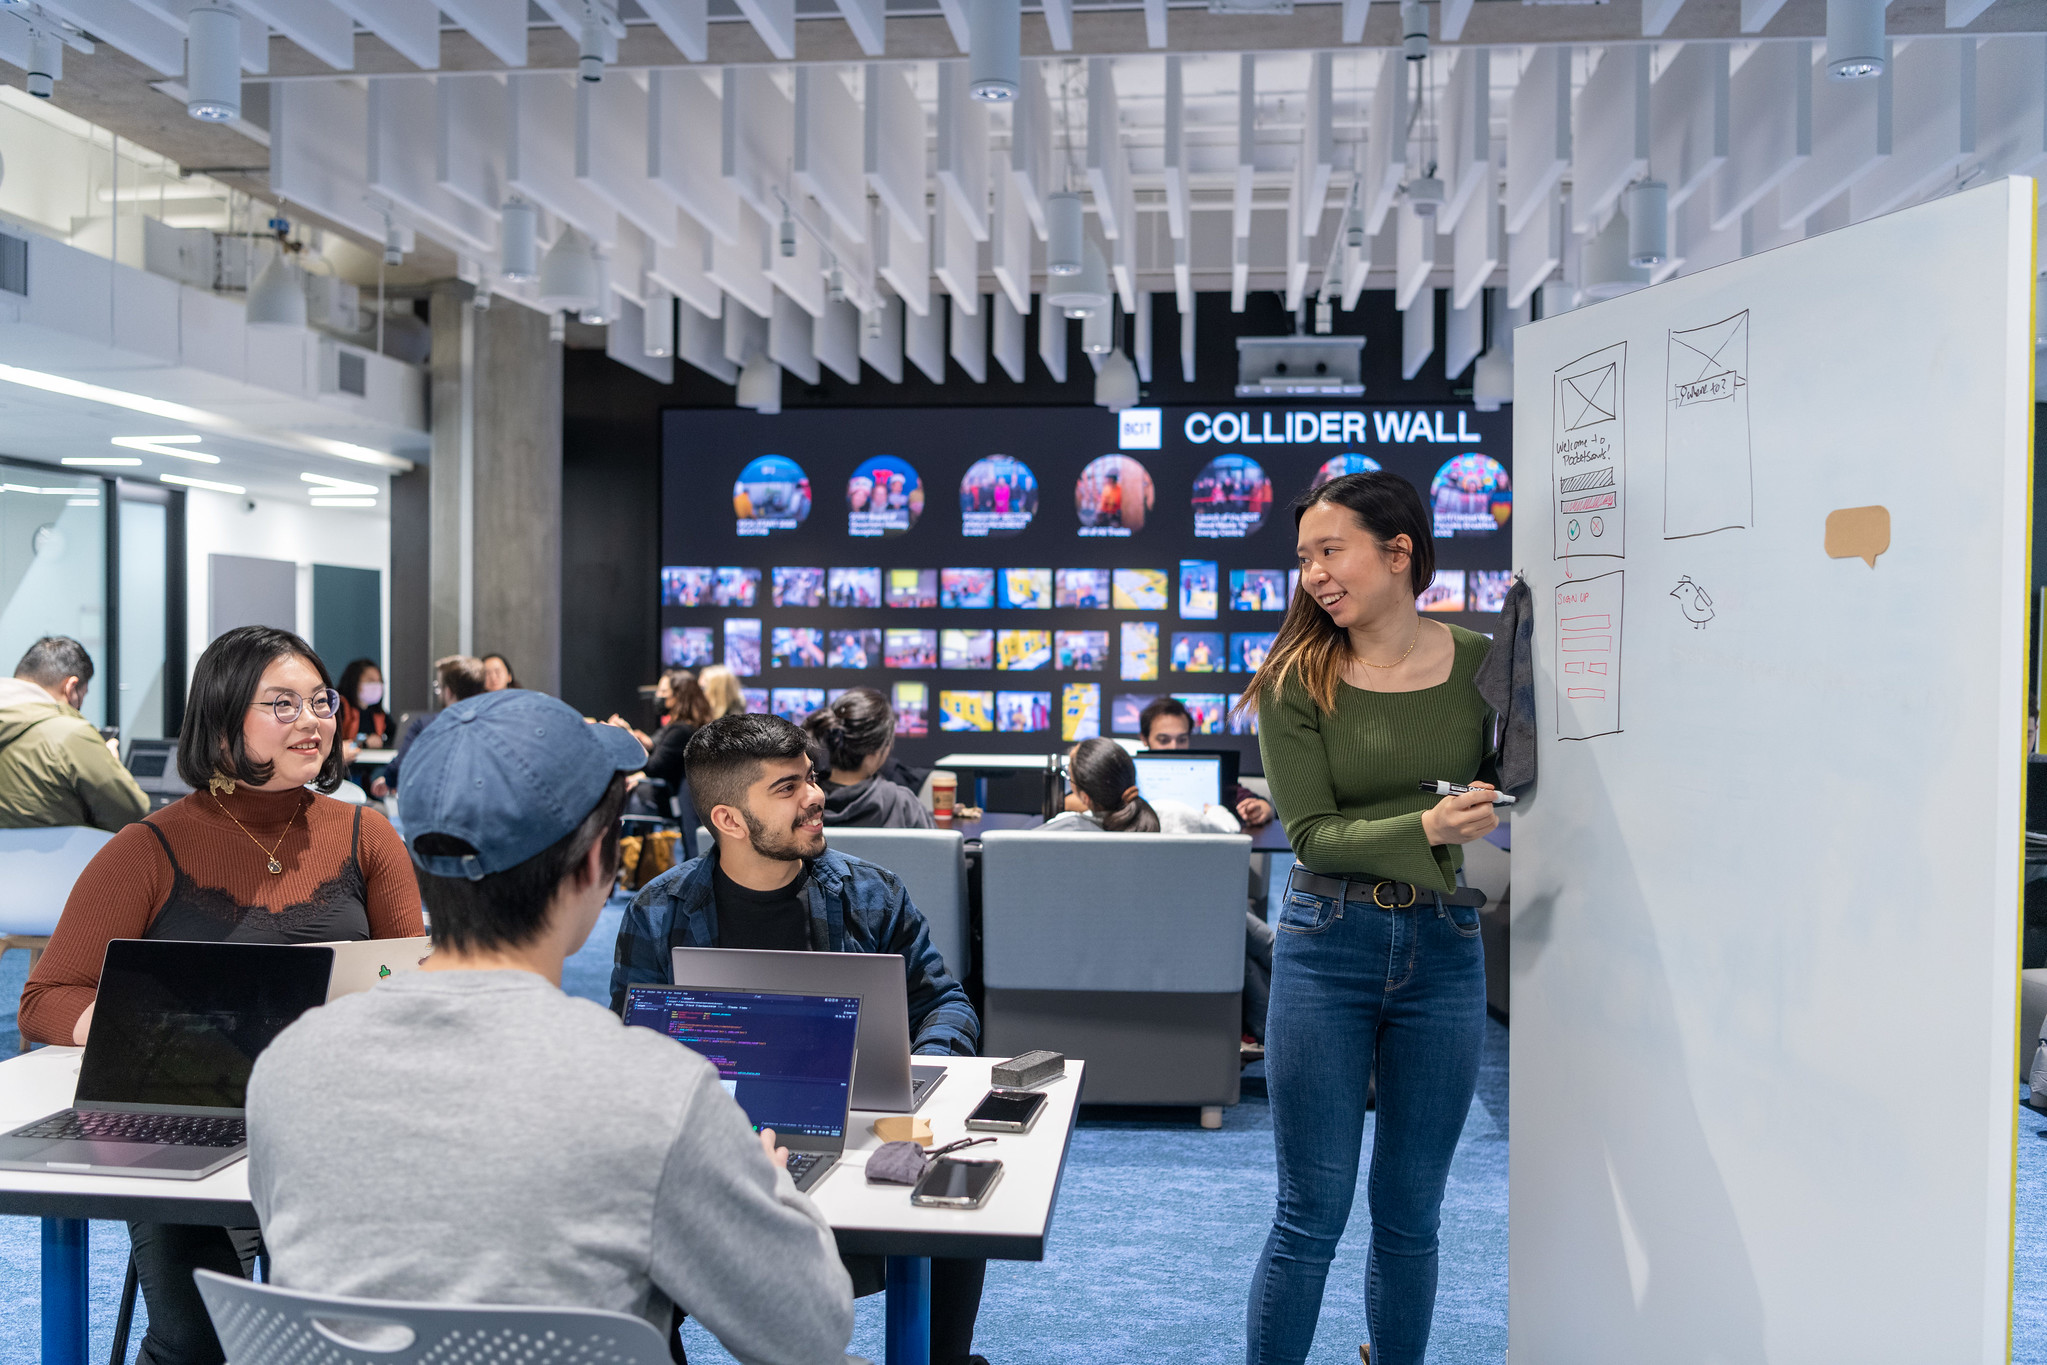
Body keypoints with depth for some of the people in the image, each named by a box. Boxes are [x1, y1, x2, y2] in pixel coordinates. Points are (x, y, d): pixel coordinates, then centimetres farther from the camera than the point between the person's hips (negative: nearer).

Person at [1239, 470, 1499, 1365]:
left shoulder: (1483, 664, 0)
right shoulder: (1298, 680, -5)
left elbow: (1506, 790, 12)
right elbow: (1311, 834, -10)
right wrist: (1424, 828, -24)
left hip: (1445, 950, 2)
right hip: (1328, 947, -1)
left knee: (1410, 1218, 14)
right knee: (1311, 1215, 5)